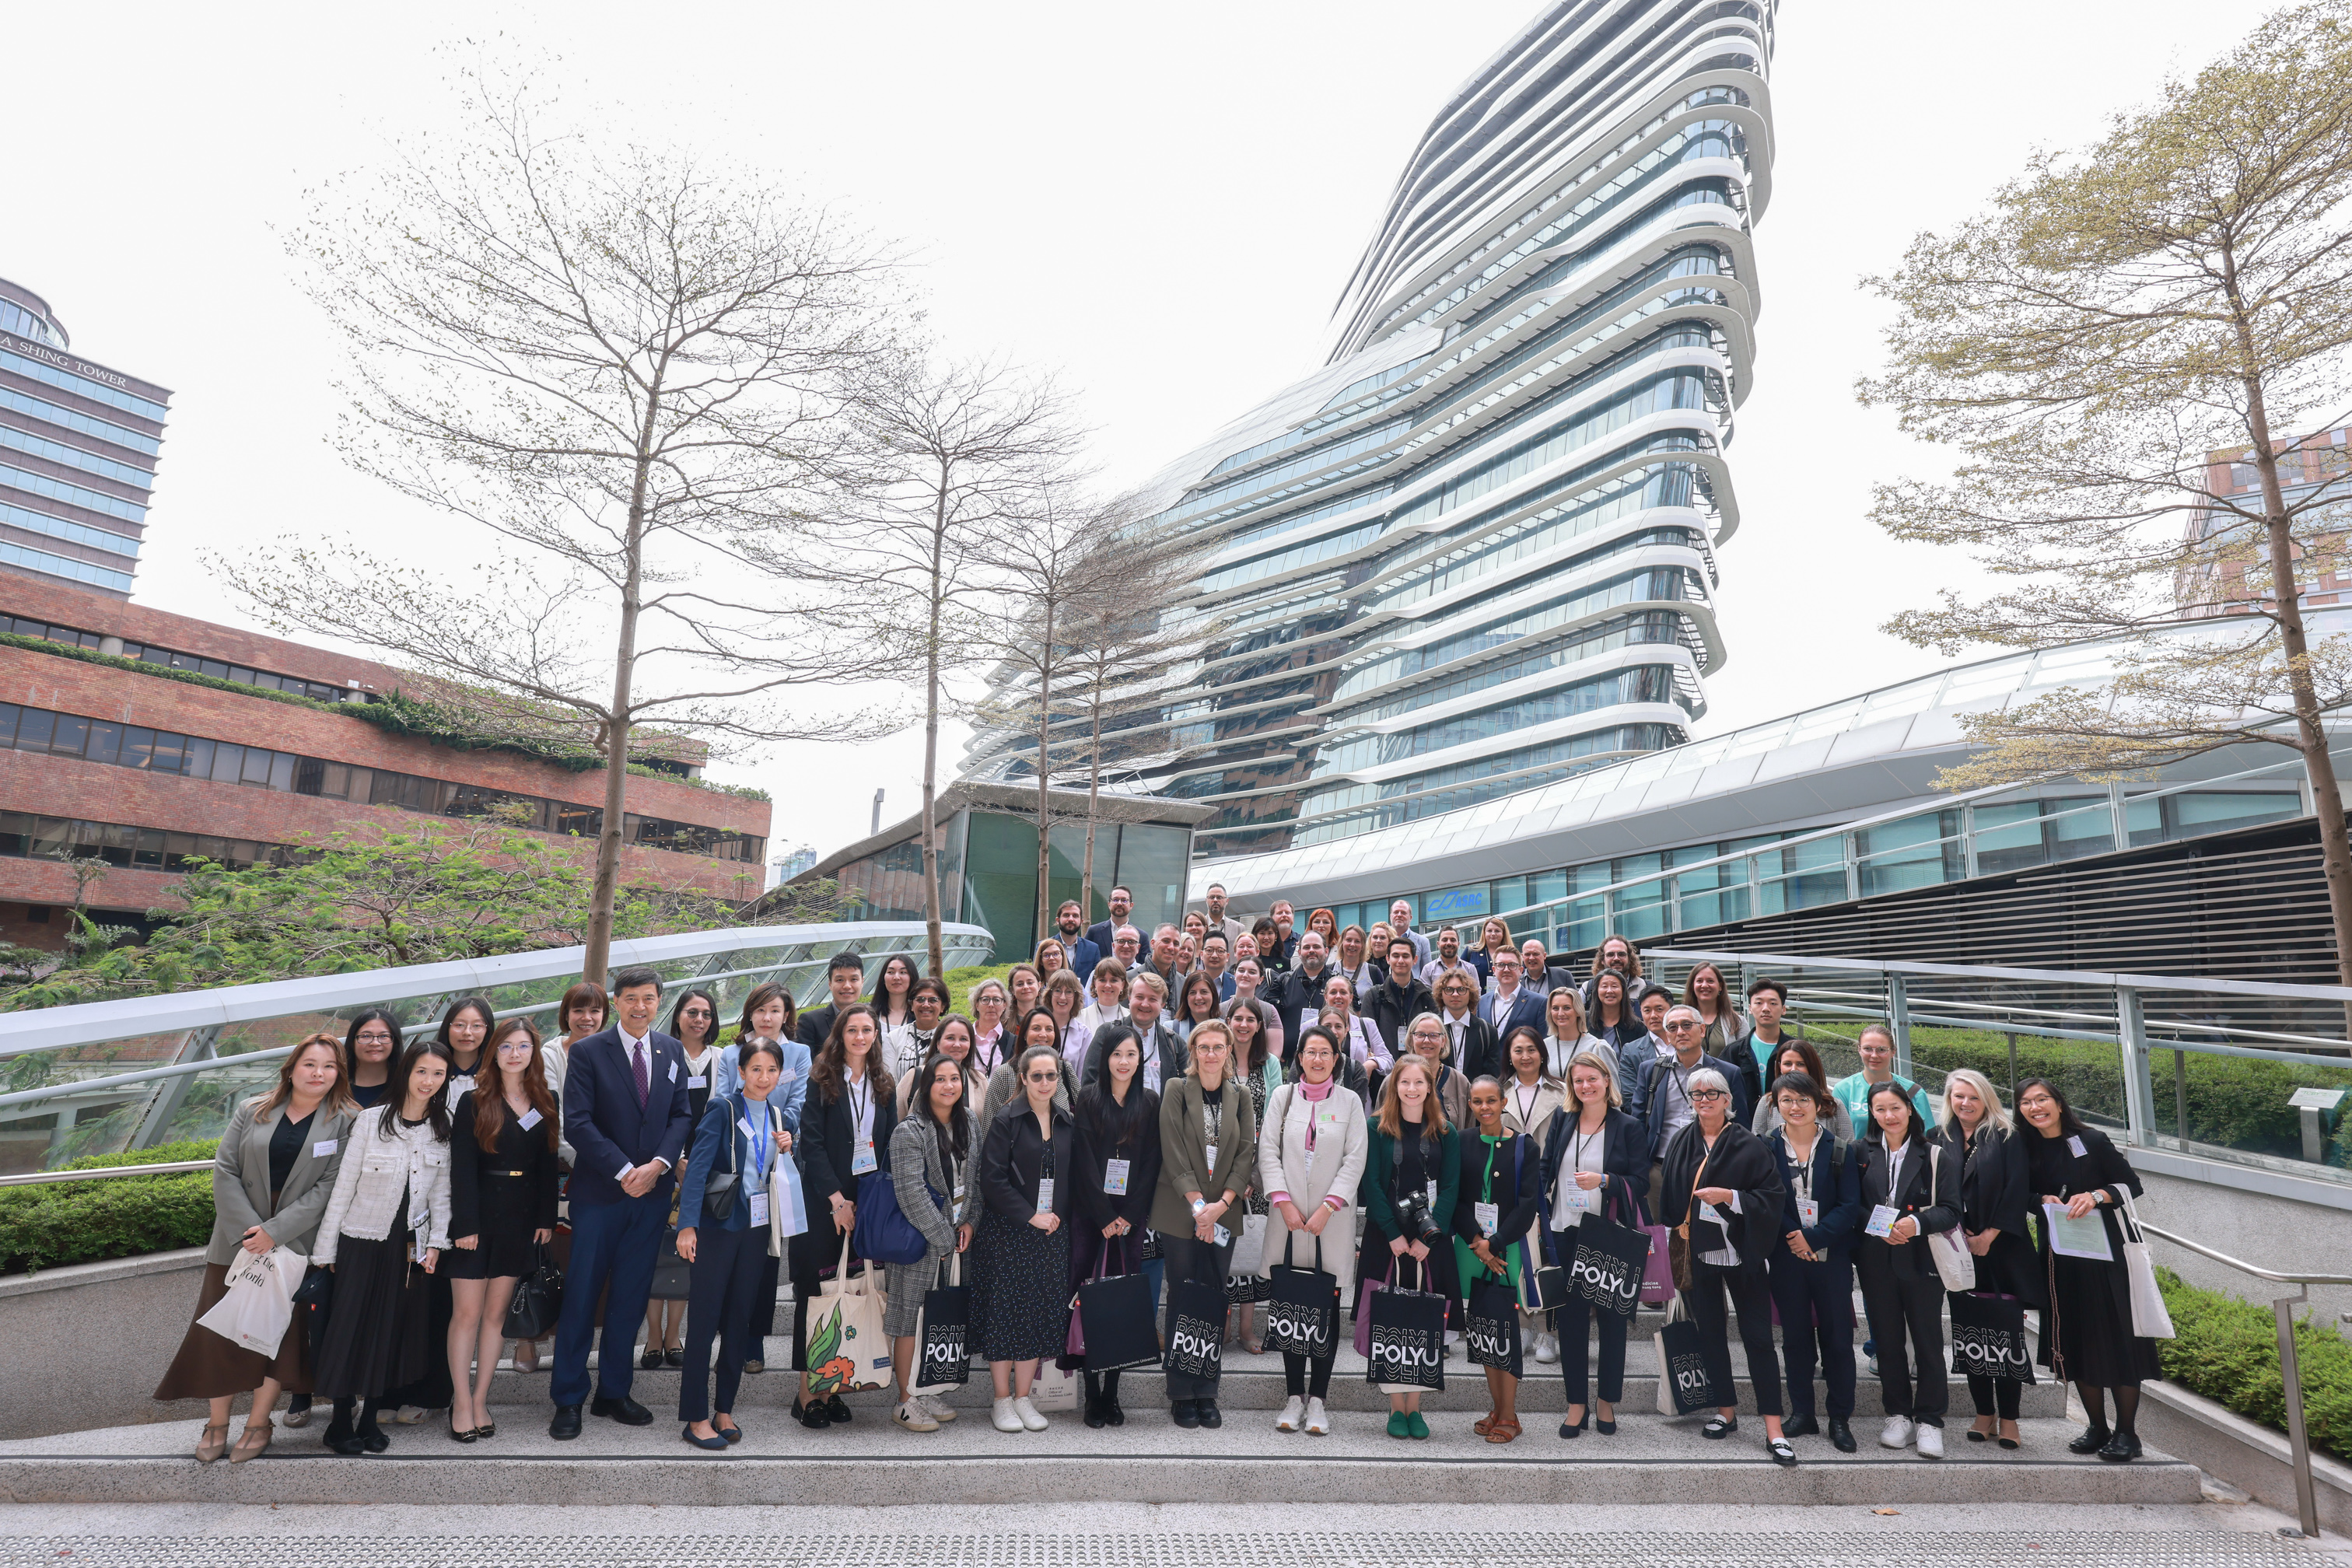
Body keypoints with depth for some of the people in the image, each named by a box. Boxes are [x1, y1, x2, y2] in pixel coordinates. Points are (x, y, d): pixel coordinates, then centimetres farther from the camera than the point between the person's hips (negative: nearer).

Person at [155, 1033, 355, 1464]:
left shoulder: (345, 1122, -4)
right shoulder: (253, 1112, 4)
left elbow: (330, 1186, -9)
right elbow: (224, 1170, -1)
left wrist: (274, 1231, -15)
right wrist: (248, 1229, -12)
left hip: (297, 1244, -2)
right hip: (238, 1239, 2)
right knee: (224, 1328, 4)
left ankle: (259, 1422, 17)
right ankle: (217, 1423, 19)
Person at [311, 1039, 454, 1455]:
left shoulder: (444, 1129, 0)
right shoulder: (370, 1121, -9)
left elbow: (441, 1192, 5)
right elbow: (343, 1186, -6)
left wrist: (437, 1242, -2)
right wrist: (325, 1249, -5)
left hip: (411, 1245, 3)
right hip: (361, 1241, -3)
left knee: (392, 1332, 7)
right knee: (350, 1327, 2)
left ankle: (370, 1419, 21)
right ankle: (340, 1424, 17)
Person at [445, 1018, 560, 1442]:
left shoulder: (546, 1104, 6)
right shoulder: (473, 1102, -3)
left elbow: (548, 1165, 7)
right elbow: (462, 1168, -7)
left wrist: (546, 1218, 1)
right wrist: (465, 1225, -13)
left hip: (521, 1220, 3)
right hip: (478, 1216, -3)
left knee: (496, 1312, 9)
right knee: (467, 1312, -1)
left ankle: (480, 1400, 17)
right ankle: (461, 1404, 10)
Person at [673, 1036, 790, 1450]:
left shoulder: (777, 1116, 10)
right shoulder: (723, 1108, -8)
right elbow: (699, 1166, -16)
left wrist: (787, 1149, -3)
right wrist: (688, 1225, -24)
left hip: (758, 1225, 6)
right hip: (719, 1224, -5)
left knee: (740, 1319, 10)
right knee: (704, 1319, -1)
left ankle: (724, 1411, 20)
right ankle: (696, 1417, 7)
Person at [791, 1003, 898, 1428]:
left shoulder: (884, 1085, 11)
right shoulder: (821, 1081, -3)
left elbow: (890, 1143, 11)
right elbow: (811, 1142, -9)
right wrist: (836, 1198, -13)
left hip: (867, 1198, 4)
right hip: (824, 1199, -4)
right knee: (815, 1289, -1)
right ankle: (806, 1389, 7)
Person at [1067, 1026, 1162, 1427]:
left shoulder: (1150, 1103, 7)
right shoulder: (1089, 1098, 1)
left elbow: (1152, 1164, 4)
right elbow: (1085, 1161, -4)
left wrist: (1130, 1217, -5)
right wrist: (1106, 1217, -9)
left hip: (1132, 1218, 1)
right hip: (1090, 1216, -1)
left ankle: (1112, 1394, 10)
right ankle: (1092, 1396, 6)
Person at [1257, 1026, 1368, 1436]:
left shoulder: (1349, 1102, 6)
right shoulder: (1282, 1096, 8)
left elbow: (1356, 1159, 0)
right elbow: (1268, 1151, 3)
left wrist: (1327, 1207, -9)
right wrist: (1283, 1202, -7)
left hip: (1333, 1222, -1)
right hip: (1288, 1218, 1)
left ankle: (1318, 1399, 10)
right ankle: (1294, 1396, 15)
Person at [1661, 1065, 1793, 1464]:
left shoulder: (1749, 1145, -4)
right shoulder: (1681, 1144, 6)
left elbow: (1773, 1195, -9)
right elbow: (1669, 1196, 14)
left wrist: (1730, 1197, -20)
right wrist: (1677, 1231, 6)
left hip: (1740, 1253, -3)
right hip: (1698, 1252, 4)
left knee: (1758, 1337, -3)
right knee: (1710, 1332, 11)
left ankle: (1773, 1430, 2)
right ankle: (1727, 1411, 25)